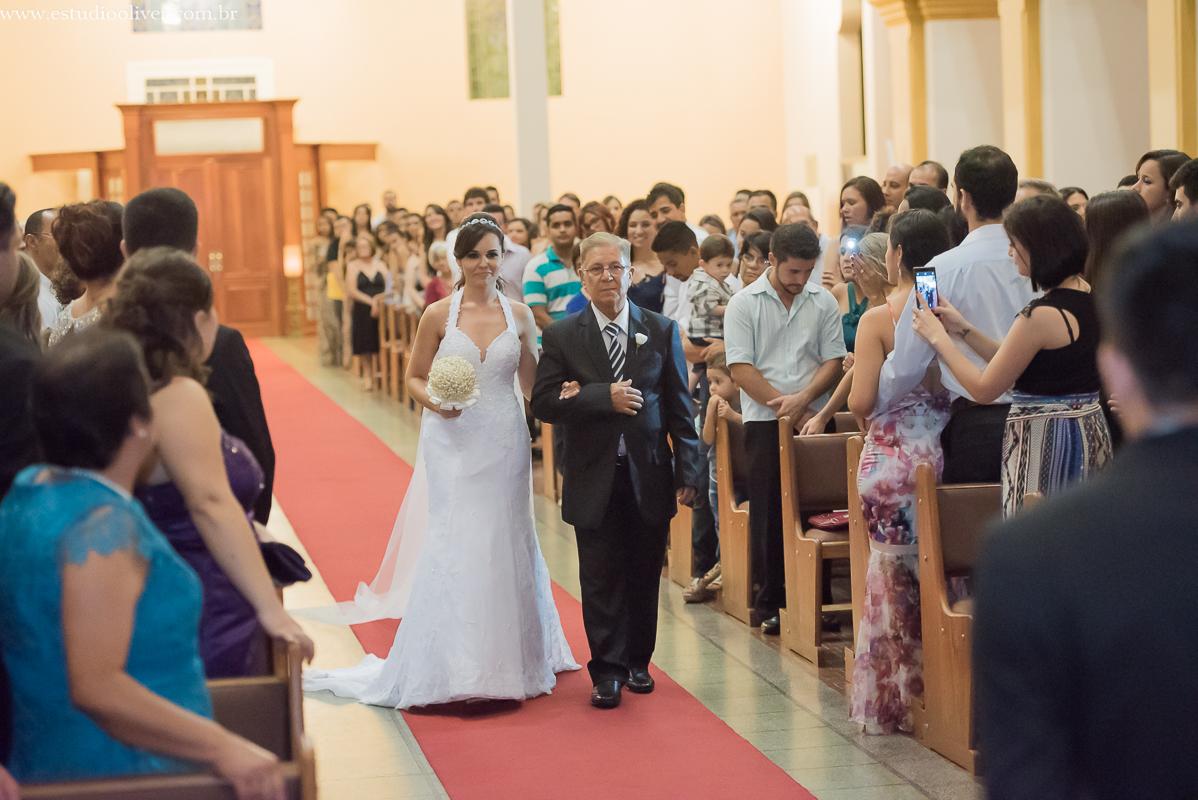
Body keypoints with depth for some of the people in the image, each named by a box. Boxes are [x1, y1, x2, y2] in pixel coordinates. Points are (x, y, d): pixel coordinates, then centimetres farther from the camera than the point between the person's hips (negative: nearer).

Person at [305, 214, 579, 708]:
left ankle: (507, 661, 19)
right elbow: (414, 377, 5)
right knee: (452, 545, -5)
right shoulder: (438, 315, -2)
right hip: (453, 442, -2)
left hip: (504, 444, 2)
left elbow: (533, 385, 13)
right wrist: (433, 402, -15)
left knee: (503, 544, 7)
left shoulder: (519, 316, 5)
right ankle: (454, 665, 3)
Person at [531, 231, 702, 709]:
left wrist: (687, 472, 0)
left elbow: (680, 408, 5)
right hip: (594, 480, -1)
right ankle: (607, 672, 10)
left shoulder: (662, 332, 4)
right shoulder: (562, 337, 0)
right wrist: (605, 397, -18)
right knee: (601, 581, 0)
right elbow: (543, 404, -8)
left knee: (644, 577, 9)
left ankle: (637, 661, 25)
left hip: (649, 477, 1)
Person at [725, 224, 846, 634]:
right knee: (769, 514, 1)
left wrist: (802, 399, -13)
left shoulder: (823, 301, 7)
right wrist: (785, 406, -11)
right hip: (765, 421, -2)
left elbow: (833, 361, 4)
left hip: (814, 418, 2)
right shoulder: (744, 304, 0)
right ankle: (772, 604, 7)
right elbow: (742, 369, -6)